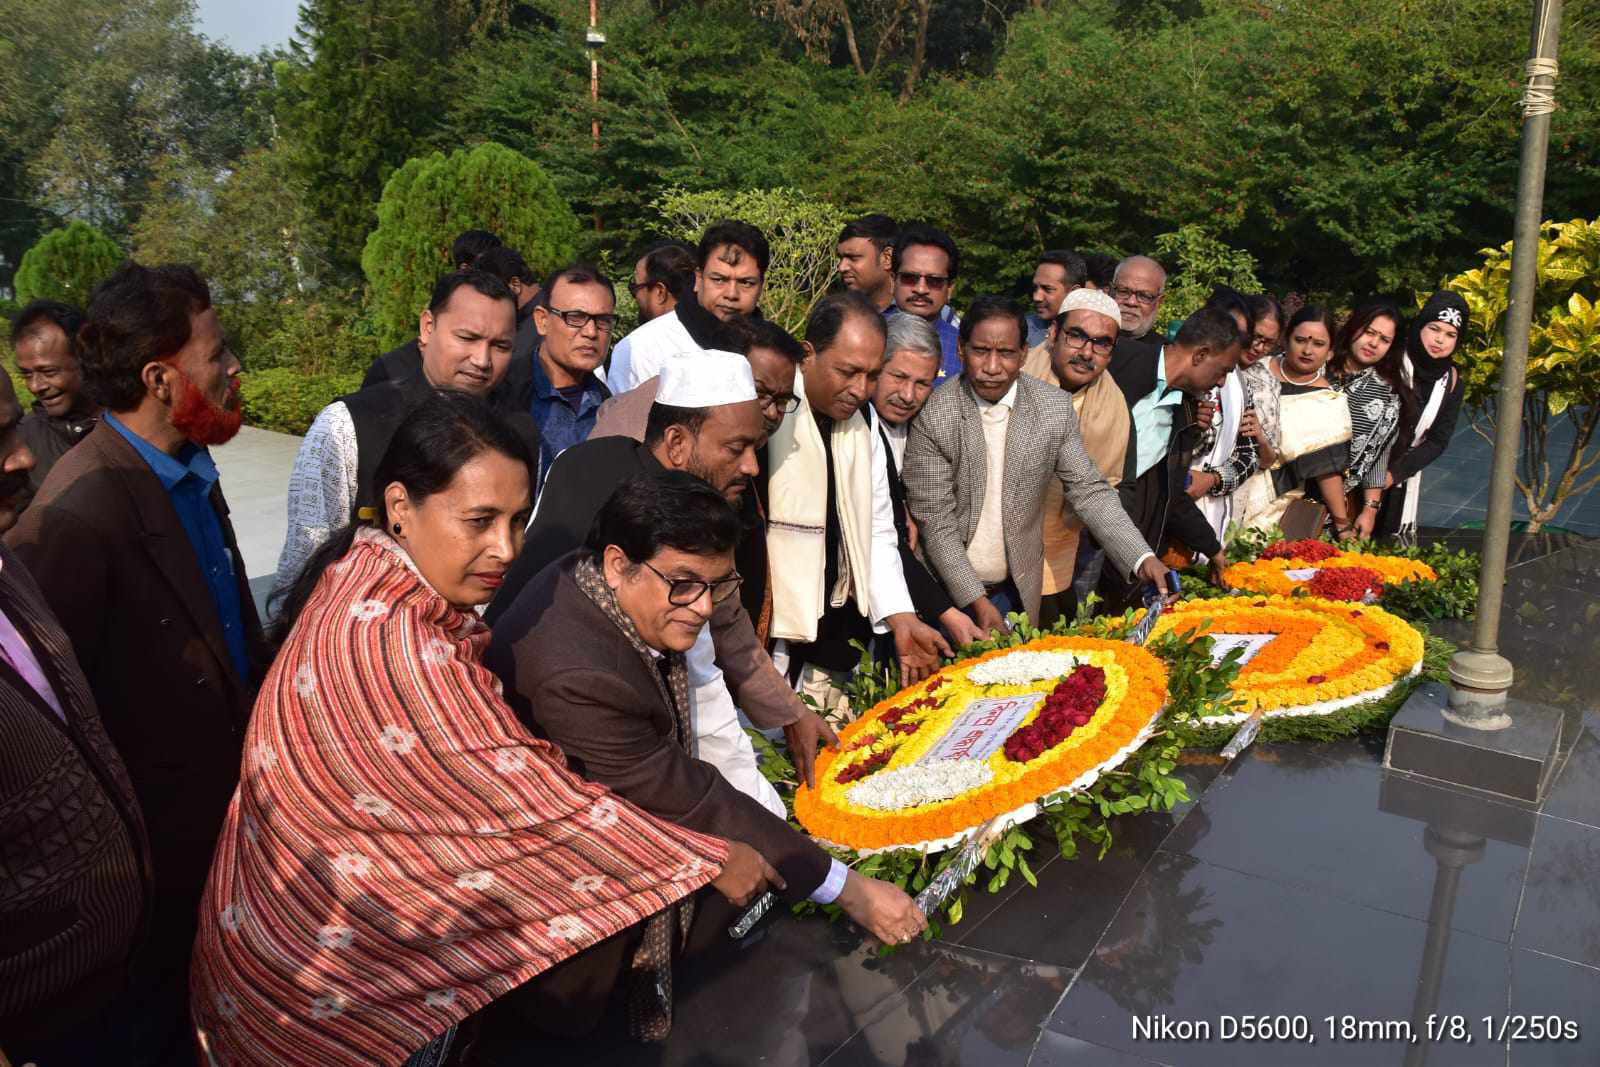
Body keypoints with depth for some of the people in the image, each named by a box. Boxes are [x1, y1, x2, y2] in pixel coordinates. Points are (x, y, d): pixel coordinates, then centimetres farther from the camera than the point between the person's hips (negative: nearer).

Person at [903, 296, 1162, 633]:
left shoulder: (1056, 408, -7)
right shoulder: (932, 416, -15)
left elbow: (1089, 491, -3)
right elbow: (935, 520, -14)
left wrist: (1143, 558, -16)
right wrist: (977, 601, -19)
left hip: (1018, 591, 3)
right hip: (947, 589, -2)